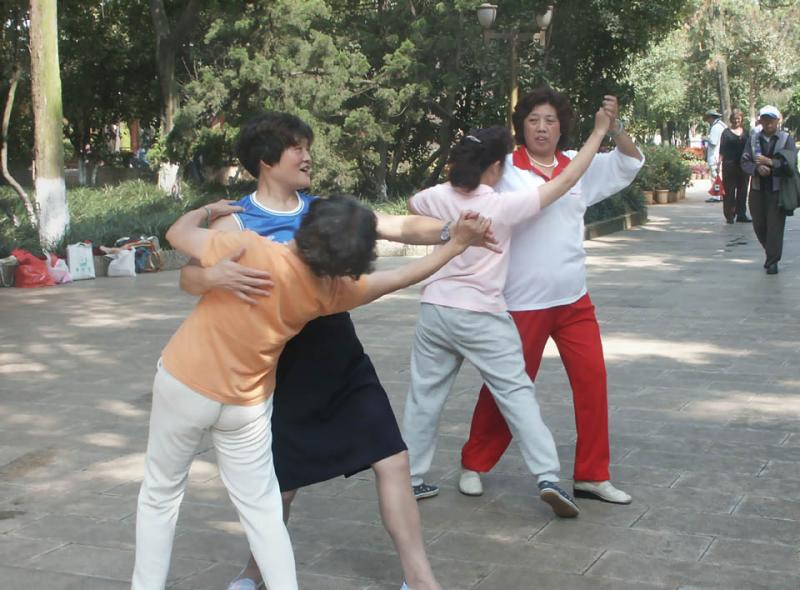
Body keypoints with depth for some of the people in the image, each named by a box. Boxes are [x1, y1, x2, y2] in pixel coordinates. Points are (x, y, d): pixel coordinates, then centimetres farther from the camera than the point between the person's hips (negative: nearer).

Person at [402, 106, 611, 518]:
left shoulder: (438, 197, -1)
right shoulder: (503, 206, -13)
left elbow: (412, 204, 24)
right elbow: (567, 180, -9)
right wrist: (599, 132, 0)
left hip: (435, 310, 4)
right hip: (482, 316, -4)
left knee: (424, 395, 12)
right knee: (517, 393, 2)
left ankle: (411, 480, 19)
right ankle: (548, 477, -5)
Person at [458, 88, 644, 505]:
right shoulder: (505, 170, -7)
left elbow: (629, 163, 9)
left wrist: (614, 126, -8)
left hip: (573, 299, 4)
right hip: (522, 301, -4)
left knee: (592, 379, 3)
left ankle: (592, 475, 16)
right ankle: (474, 464, 26)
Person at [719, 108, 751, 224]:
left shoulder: (745, 132, 12)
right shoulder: (726, 132, 3)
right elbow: (722, 149, -1)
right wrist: (720, 162, -10)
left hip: (743, 165, 4)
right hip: (730, 165, -3)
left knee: (742, 190, 6)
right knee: (729, 191, -1)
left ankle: (741, 214, 12)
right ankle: (730, 215, 4)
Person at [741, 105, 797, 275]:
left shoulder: (787, 139, 1)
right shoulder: (753, 139, 9)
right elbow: (744, 162, 2)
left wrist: (770, 162, -22)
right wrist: (757, 168, -18)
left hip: (778, 190, -3)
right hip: (757, 189, 3)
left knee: (775, 225, -6)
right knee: (759, 225, 8)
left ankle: (772, 261, 0)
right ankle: (771, 254, 29)